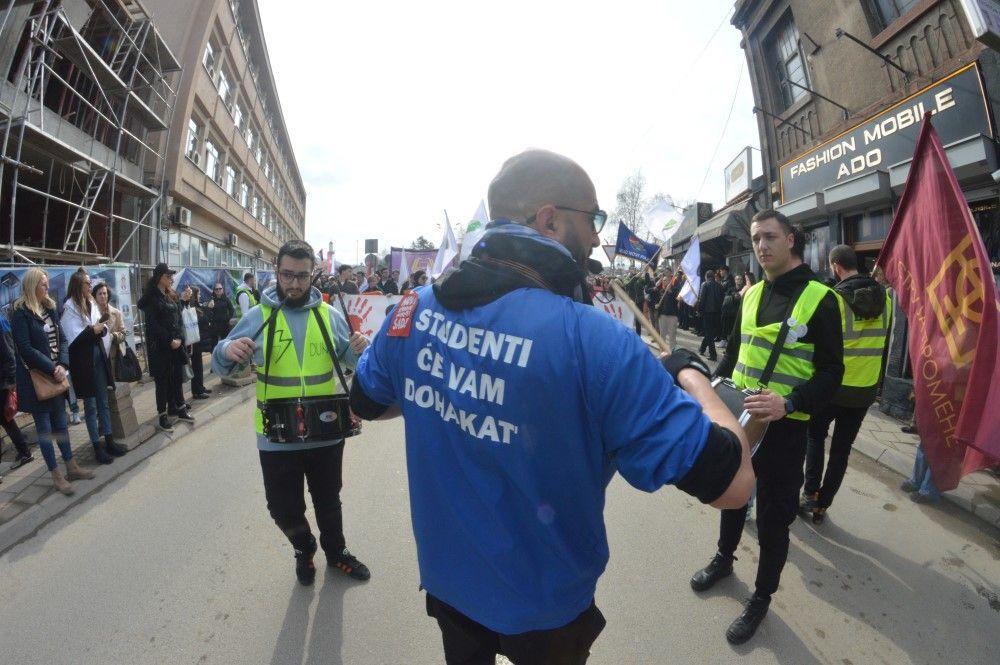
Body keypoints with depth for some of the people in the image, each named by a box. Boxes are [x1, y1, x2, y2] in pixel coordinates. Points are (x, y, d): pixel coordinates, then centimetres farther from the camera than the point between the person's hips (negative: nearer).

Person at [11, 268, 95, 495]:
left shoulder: (50, 308, 8)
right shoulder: (20, 313, -11)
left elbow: (62, 339, 6)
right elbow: (26, 348, -17)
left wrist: (62, 365, -9)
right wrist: (51, 369, -17)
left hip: (56, 375, 6)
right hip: (35, 379, -6)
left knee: (60, 423, 14)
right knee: (44, 427, 3)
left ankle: (72, 467, 23)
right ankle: (56, 475, 11)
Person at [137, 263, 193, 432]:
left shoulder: (172, 295, 13)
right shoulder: (151, 297, -8)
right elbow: (153, 324, -13)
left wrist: (179, 338, -1)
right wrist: (170, 341, -14)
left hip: (177, 343, 6)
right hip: (160, 346, -6)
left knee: (178, 377, 10)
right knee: (163, 380, 0)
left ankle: (180, 409, 20)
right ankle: (162, 415, 9)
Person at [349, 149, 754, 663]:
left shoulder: (412, 309, -15)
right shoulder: (592, 338, -33)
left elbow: (364, 403, 3)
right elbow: (731, 483, -27)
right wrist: (691, 372, -11)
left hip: (445, 579, 4)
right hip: (544, 608, -3)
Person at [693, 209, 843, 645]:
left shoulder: (819, 297, -11)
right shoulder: (751, 293, 7)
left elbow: (831, 372, -13)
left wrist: (789, 403, -29)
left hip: (784, 427, -5)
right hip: (738, 417, 5)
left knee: (773, 518, 9)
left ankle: (761, 597, 32)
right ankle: (724, 558, 47)